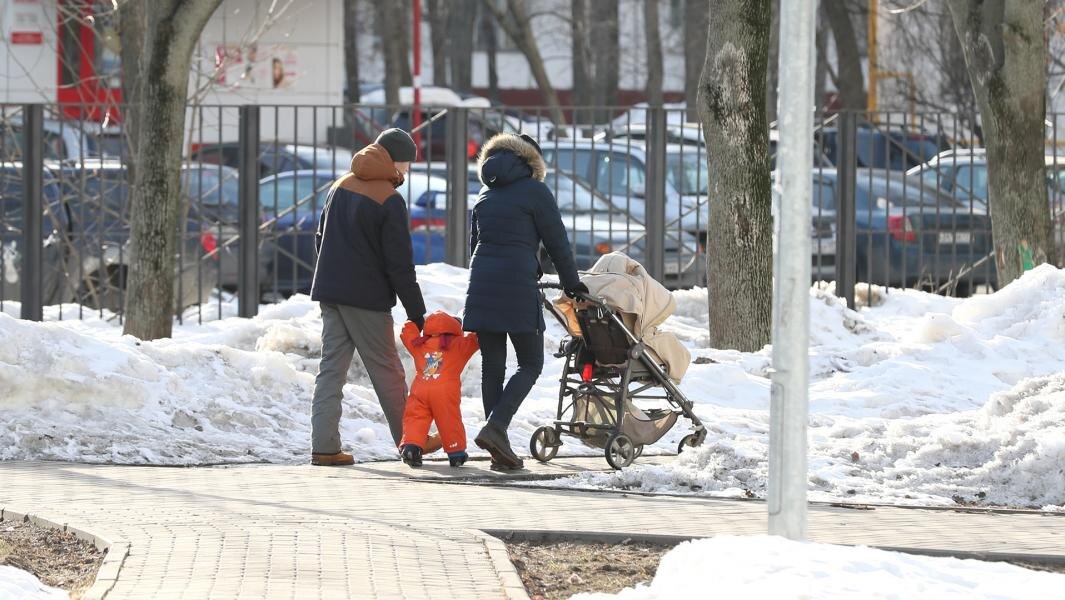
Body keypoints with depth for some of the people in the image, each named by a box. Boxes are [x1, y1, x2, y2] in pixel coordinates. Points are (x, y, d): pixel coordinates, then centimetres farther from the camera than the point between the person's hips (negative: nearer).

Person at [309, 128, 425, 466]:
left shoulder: (340, 187, 10)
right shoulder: (389, 200, -12)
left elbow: (322, 239, 19)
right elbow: (400, 263, -13)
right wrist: (417, 314, -9)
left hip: (329, 290, 6)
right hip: (368, 298, -6)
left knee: (331, 367, 3)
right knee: (387, 373, 5)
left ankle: (324, 446, -4)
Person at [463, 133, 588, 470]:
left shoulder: (486, 194, 17)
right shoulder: (534, 190, -2)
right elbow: (557, 242, 0)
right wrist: (571, 284, 12)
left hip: (482, 285, 6)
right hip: (518, 287, -6)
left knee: (492, 364, 7)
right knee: (531, 364, 3)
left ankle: (498, 449, 5)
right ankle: (496, 426, -17)